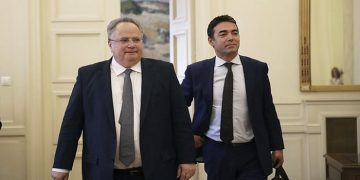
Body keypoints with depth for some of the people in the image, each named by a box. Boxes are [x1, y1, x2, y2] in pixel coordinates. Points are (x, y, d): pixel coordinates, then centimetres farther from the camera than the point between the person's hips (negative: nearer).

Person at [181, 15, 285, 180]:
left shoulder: (258, 68, 1)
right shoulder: (197, 71, -2)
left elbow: (268, 111, 5)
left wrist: (277, 146, 6)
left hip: (252, 152, 0)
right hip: (215, 152, 0)